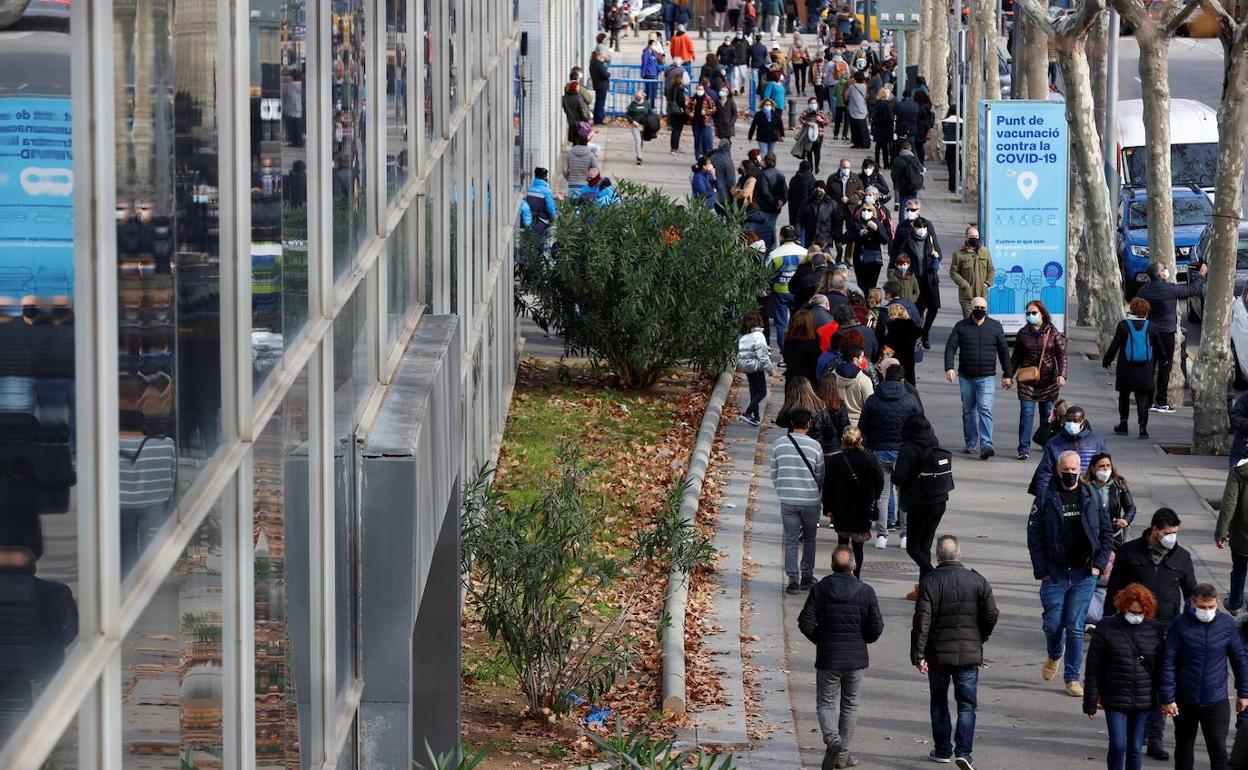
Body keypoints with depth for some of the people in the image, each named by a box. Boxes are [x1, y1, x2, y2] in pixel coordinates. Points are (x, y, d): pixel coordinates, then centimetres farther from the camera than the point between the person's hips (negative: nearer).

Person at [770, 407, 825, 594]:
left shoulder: (778, 444, -3)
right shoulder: (814, 446, -8)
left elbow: (774, 475, 5)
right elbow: (820, 476, 1)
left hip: (787, 501, 1)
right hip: (811, 500, -1)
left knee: (790, 540, 6)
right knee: (809, 538, 17)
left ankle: (793, 581, 1)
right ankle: (807, 577, 20)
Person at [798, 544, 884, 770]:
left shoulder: (819, 589, -7)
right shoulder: (866, 592, -6)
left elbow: (806, 622, -9)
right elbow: (876, 627, -6)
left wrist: (819, 639, 9)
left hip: (827, 658, -1)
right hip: (856, 658, 1)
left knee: (826, 703, 9)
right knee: (849, 705, 14)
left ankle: (832, 738, -19)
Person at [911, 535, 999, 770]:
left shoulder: (929, 583, -8)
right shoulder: (977, 581, -3)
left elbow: (922, 621, -12)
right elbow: (992, 615, -1)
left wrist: (918, 655, -9)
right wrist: (979, 638, 17)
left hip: (938, 653, 0)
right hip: (969, 653, 0)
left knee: (939, 703, 16)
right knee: (967, 705, 5)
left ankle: (942, 750, 22)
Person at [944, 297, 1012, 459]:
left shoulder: (995, 326, 6)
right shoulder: (961, 326, 5)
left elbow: (1003, 351, 10)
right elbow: (950, 347, 0)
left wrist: (1007, 375, 8)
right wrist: (949, 368, -16)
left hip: (987, 378, -2)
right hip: (966, 378, 2)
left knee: (985, 410, -14)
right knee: (968, 411, 11)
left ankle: (986, 445, -21)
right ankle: (971, 443, 24)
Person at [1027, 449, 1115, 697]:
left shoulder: (1091, 498, 4)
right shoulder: (1045, 498, -2)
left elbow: (1107, 533, 10)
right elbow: (1034, 534, -1)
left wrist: (1099, 563, -1)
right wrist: (1041, 569, -7)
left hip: (1084, 574, 0)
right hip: (1054, 574, 0)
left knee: (1075, 627, -1)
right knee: (1053, 623, 2)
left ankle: (1072, 678, 8)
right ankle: (1054, 656, 35)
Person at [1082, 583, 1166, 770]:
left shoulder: (1155, 630, 1)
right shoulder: (1106, 629, -7)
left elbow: (1162, 668, 8)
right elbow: (1093, 669, -4)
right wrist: (1090, 703, -4)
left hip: (1143, 702, 2)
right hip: (1115, 701, -2)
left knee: (1135, 748, 9)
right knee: (1118, 745, -7)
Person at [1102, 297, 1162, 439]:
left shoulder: (1123, 325, -7)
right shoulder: (1151, 327, 0)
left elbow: (1114, 346, -6)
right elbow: (1160, 347, 10)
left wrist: (1106, 361, 6)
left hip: (1126, 368, -1)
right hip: (1145, 370, 1)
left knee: (1124, 396, 15)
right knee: (1142, 397, 1)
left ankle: (1123, 424, 21)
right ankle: (1143, 427, -10)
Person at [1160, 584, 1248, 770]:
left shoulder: (1227, 624, -5)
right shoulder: (1181, 625, -10)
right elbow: (1168, 663, -8)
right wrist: (1167, 698, -11)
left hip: (1216, 702, 0)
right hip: (1185, 702, 0)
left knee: (1218, 750, -6)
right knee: (1184, 750, 16)